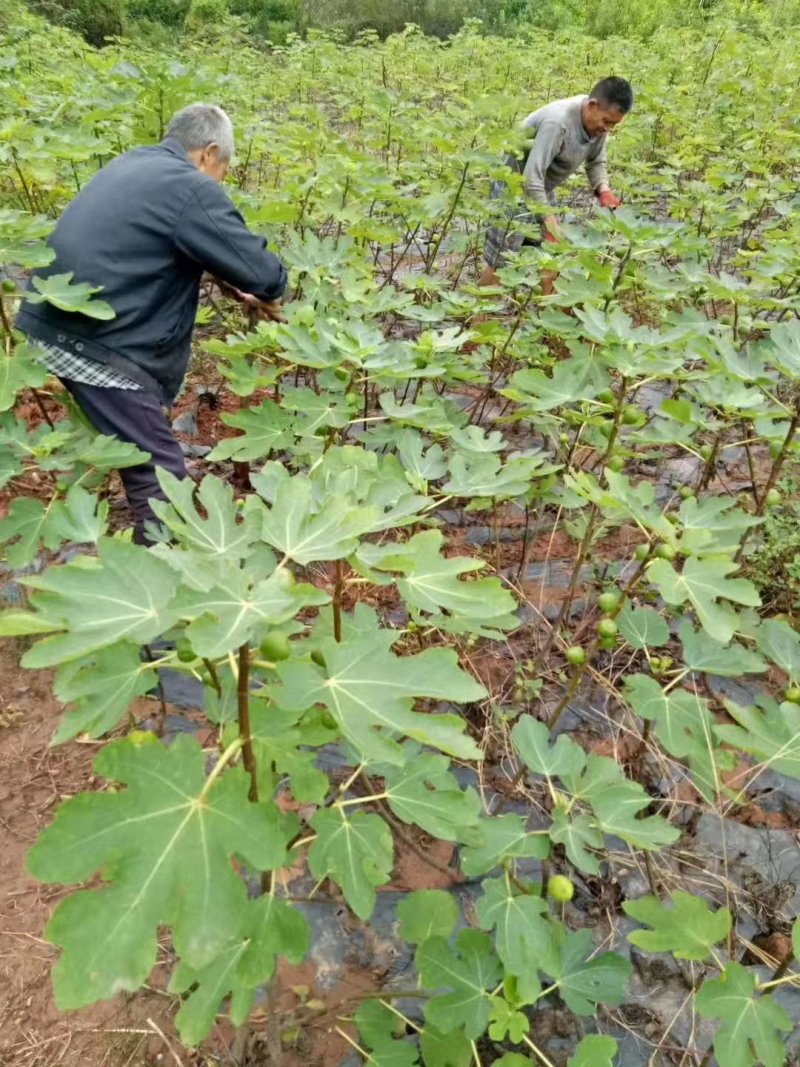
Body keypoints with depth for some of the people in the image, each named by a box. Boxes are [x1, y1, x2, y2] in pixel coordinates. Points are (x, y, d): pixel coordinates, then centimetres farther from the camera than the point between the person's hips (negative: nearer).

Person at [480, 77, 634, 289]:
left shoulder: (599, 121, -8)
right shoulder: (557, 122, -32)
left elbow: (596, 161, 7)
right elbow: (532, 177, -36)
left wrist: (603, 190, -13)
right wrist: (551, 223, -37)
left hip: (544, 189, 8)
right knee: (500, 263, -5)